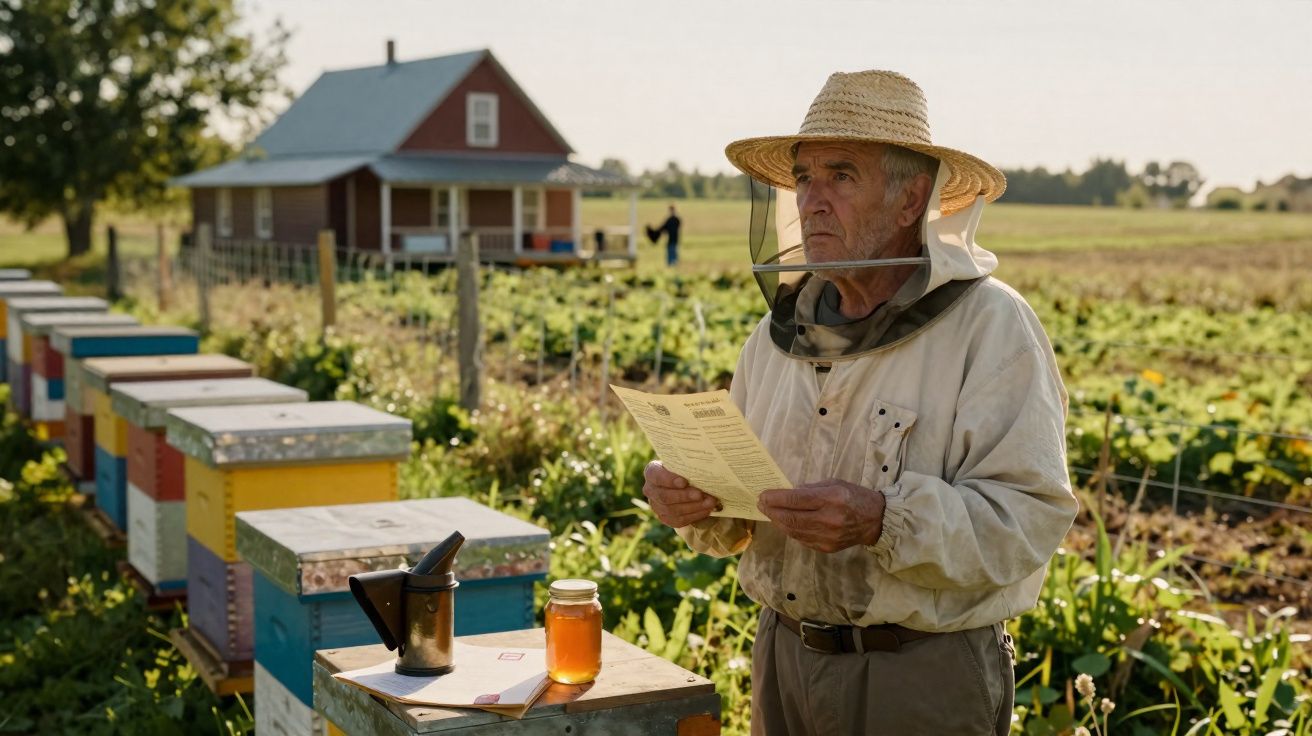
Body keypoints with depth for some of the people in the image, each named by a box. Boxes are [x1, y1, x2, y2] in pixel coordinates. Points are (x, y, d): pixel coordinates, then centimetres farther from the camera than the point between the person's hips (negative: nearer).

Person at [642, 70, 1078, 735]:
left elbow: (1029, 514, -20)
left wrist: (883, 520, -32)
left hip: (927, 680, -5)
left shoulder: (989, 325, -11)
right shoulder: (781, 331, 7)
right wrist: (691, 499, -8)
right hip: (784, 657, 5)